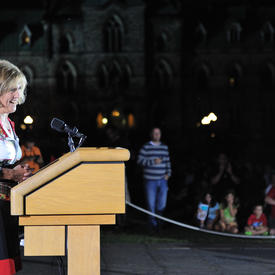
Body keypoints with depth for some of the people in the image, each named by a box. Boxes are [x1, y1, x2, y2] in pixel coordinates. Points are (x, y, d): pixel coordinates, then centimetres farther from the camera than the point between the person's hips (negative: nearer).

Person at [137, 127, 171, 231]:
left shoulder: (164, 147, 12)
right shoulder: (146, 147, -2)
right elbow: (140, 160, -9)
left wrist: (168, 173, 6)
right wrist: (153, 162, -18)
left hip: (162, 180, 3)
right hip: (150, 180, -3)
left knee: (162, 204, -2)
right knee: (151, 204, 0)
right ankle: (153, 223, 15)